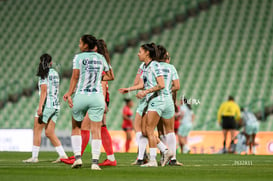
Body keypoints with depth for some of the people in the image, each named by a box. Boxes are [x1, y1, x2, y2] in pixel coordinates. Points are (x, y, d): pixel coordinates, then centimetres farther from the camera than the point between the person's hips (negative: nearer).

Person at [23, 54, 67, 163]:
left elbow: (44, 91, -16)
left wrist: (40, 107, -20)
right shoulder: (55, 73, 13)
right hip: (55, 105, 7)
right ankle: (62, 155, 0)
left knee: (37, 131, 0)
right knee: (49, 133, 8)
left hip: (46, 105, -7)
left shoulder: (44, 74, -8)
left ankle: (34, 157, -2)